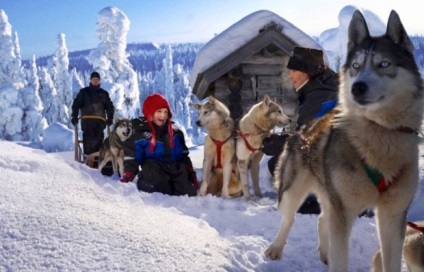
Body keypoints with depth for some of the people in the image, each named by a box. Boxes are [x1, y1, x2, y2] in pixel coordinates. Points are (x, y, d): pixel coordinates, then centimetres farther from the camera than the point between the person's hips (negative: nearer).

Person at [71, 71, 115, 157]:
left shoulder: (104, 93, 17)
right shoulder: (83, 92, 12)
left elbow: (110, 107, 15)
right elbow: (76, 105, 7)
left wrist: (110, 118, 2)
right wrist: (74, 117, -4)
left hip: (100, 121, 2)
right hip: (87, 120, -1)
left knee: (99, 140, -6)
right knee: (88, 139, -10)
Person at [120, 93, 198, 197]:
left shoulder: (176, 133, 15)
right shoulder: (140, 134, 2)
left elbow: (184, 156, 21)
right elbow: (131, 158, 1)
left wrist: (192, 176, 17)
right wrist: (126, 178, -9)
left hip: (177, 171, 4)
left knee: (189, 194, -14)